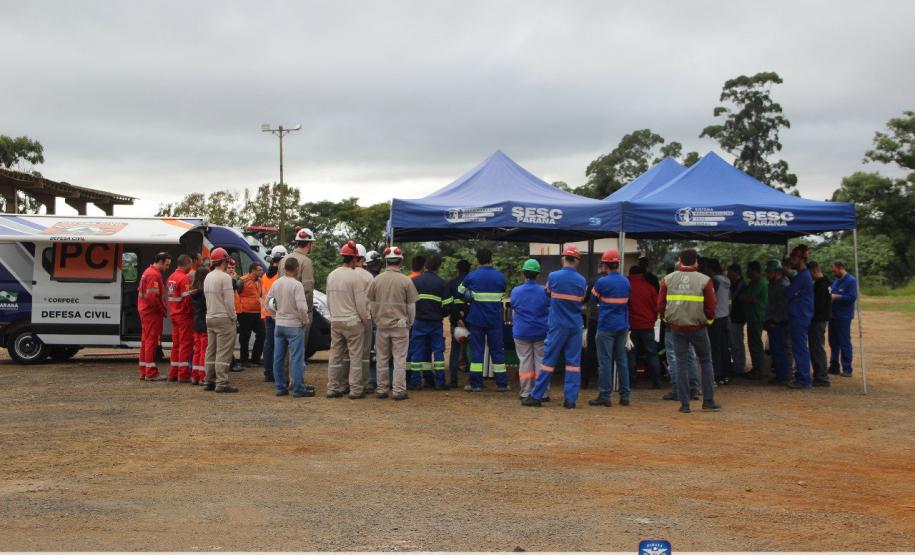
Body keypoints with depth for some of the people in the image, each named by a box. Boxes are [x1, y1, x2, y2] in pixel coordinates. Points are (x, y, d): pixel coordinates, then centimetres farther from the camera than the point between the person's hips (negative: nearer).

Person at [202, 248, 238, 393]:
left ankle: (210, 381, 17)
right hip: (224, 318, -9)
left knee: (211, 351, 13)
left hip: (209, 317, 9)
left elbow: (208, 297, 15)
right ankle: (222, 383, -10)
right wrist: (233, 317, -7)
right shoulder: (225, 277, -13)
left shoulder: (208, 277, 13)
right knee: (224, 352, -7)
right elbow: (229, 301, -15)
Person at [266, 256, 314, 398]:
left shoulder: (276, 283, 5)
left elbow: (268, 303, 12)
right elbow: (302, 307, -22)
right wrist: (305, 321, -7)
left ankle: (280, 387, 16)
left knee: (278, 358, 10)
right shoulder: (296, 285, -15)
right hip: (294, 325, -7)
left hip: (279, 325, 7)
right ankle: (298, 389, -1)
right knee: (297, 358, -2)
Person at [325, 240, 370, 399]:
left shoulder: (331, 275, 7)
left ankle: (333, 388, 14)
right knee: (355, 357, 0)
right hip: (353, 322, -6)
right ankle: (355, 390, 1)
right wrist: (365, 320, 2)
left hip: (335, 321, 6)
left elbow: (328, 300, 14)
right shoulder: (355, 277, -14)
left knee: (335, 355, 11)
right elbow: (361, 303, -12)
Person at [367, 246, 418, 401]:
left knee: (382, 359, 11)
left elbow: (371, 305, 5)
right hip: (400, 325, -2)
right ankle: (399, 391, 2)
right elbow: (411, 306, -2)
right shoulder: (406, 281, -7)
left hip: (381, 325, 2)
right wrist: (409, 323, 12)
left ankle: (382, 389, 16)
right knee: (399, 359, 2)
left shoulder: (376, 280, -1)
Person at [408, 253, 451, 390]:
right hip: (436, 322, -1)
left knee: (417, 351, 5)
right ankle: (439, 381, 5)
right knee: (438, 350, 6)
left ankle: (415, 381, 5)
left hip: (418, 322, 1)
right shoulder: (442, 283, -4)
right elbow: (447, 306, -4)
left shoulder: (413, 281, 0)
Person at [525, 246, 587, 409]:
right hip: (575, 326, 2)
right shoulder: (582, 281, 0)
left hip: (558, 326, -2)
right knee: (573, 361, 5)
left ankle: (536, 396, 5)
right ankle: (571, 399, 3)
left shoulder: (554, 276, -8)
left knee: (549, 360, 2)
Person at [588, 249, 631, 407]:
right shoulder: (626, 282, 6)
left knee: (605, 361, -2)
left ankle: (605, 396, -2)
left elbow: (593, 298, 3)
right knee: (622, 360, 11)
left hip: (606, 327, -6)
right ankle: (624, 396, 12)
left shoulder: (602, 282, -11)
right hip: (623, 327, 6)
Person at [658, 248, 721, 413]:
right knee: (706, 362, 12)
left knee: (681, 364, 8)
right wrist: (708, 319, 14)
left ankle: (684, 404, 6)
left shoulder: (668, 279, -1)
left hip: (676, 327, 2)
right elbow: (711, 307, -5)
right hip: (698, 327, -2)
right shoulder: (704, 280, -6)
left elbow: (660, 305, 0)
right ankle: (708, 401, 11)